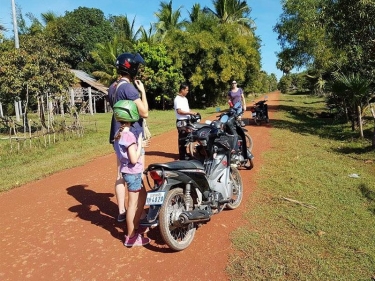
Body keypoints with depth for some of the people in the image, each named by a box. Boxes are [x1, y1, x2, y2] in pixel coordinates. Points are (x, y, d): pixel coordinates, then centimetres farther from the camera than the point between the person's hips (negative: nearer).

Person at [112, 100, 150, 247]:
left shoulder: (119, 133, 7)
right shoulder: (129, 135, -22)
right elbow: (134, 159, -22)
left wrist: (138, 145, 12)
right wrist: (139, 144, -13)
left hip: (130, 172, 10)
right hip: (133, 173, -10)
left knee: (141, 200, 22)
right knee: (132, 205, 2)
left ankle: (135, 227, 37)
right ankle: (131, 237, 16)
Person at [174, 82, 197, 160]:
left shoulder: (185, 98, 16)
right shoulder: (177, 99, -13)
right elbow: (179, 111, -21)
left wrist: (192, 113, 5)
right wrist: (190, 113, -21)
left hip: (187, 121, 9)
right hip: (181, 122, -9)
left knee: (186, 138, 15)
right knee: (182, 139, -4)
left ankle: (184, 154, 27)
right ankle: (182, 156, 3)